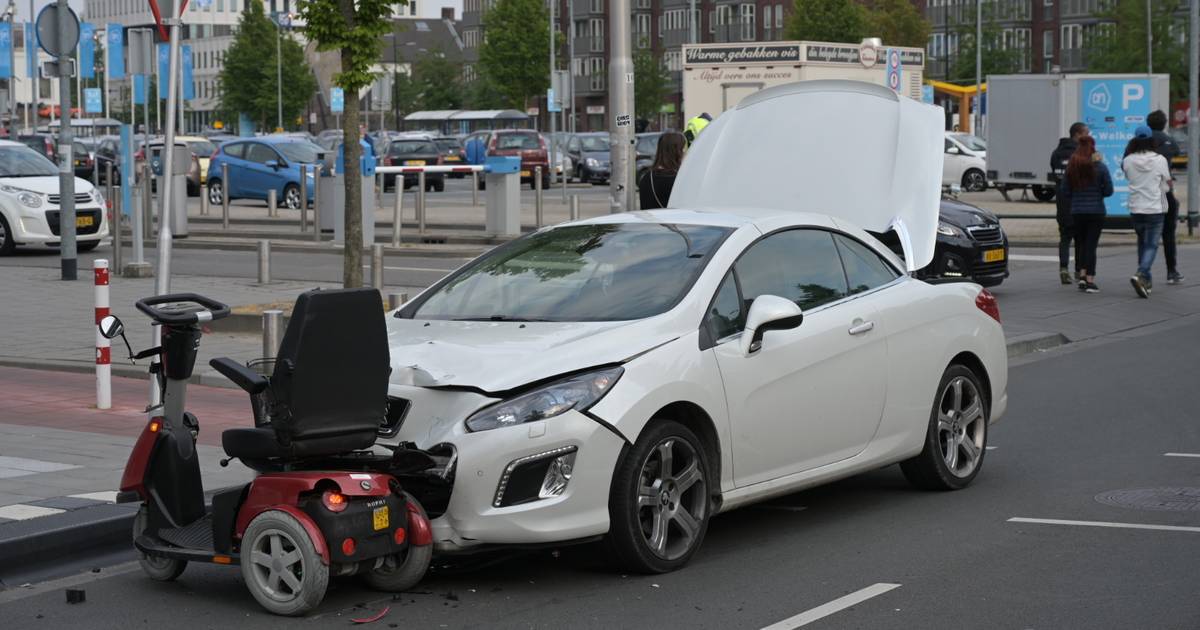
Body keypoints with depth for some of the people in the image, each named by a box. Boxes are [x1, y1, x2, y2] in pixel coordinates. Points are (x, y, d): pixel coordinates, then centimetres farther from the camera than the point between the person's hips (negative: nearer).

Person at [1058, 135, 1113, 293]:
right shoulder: (1100, 167, -9)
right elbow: (1109, 190, -5)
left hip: (1077, 212, 3)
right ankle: (1090, 280, -1)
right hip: (1096, 211, -3)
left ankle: (1082, 276, 9)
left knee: (1081, 243, 17)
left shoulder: (1071, 167, 0)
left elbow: (1064, 190, 3)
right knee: (1091, 244, 0)